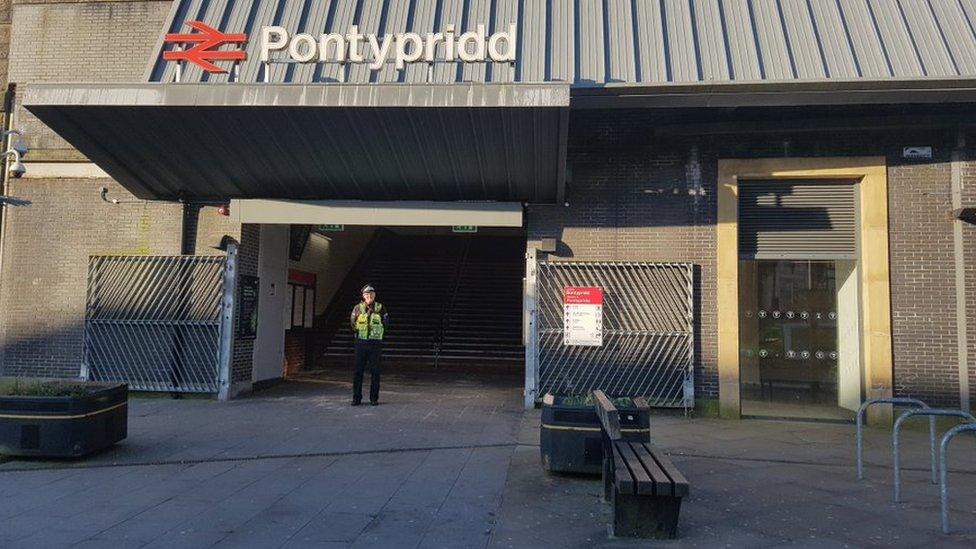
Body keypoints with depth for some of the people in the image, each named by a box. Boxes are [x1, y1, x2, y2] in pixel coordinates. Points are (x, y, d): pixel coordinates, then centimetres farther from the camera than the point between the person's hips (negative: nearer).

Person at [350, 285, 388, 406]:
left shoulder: (380, 308, 4)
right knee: (358, 371, 1)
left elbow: (386, 324, 11)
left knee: (375, 372, 3)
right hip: (361, 342, 0)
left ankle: (374, 398, 11)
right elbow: (352, 324, 10)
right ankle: (356, 398, 9)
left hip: (376, 343, 0)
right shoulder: (358, 308, 3)